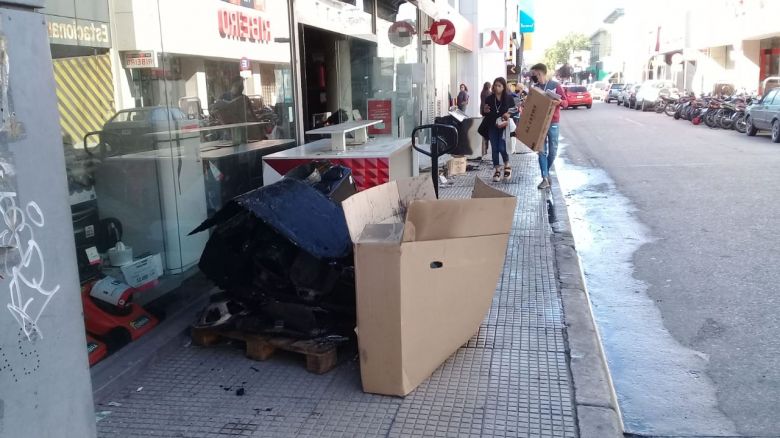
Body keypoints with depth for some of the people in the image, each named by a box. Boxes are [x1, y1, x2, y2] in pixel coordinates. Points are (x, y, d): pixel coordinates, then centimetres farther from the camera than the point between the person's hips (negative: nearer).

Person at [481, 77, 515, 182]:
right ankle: (497, 170, 13)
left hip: (504, 126, -3)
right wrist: (484, 111, -11)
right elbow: (484, 114, 11)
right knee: (494, 148, 3)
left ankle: (507, 166, 15)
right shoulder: (489, 99, 3)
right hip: (492, 127, 3)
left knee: (502, 147, -11)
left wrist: (509, 115, -19)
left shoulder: (509, 98, -3)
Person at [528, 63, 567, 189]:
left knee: (553, 150, 7)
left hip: (553, 123, -2)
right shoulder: (535, 88, 6)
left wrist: (560, 102, -26)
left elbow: (566, 102, -4)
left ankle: (546, 172, 29)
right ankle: (545, 178, -3)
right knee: (542, 151, -3)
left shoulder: (555, 86, -5)